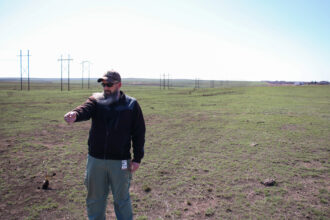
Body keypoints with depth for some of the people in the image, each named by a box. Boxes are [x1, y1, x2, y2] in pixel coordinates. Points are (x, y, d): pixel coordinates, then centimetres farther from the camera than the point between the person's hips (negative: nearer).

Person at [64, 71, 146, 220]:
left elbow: (139, 133, -2)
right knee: (94, 198, 18)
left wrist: (137, 159, -5)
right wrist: (75, 114, -47)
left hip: (120, 162, -2)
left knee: (121, 199, 13)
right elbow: (84, 110, -23)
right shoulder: (96, 100, 0)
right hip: (95, 159, 3)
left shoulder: (132, 105, -4)